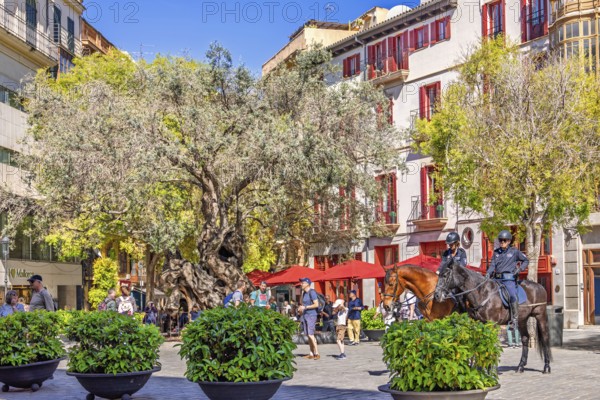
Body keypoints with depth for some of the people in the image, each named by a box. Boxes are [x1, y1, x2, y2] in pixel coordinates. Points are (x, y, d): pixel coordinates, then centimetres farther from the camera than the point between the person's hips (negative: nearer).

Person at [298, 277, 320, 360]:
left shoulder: (312, 292, -11)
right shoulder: (304, 293, 15)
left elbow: (316, 304, -17)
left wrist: (305, 307, -18)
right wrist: (301, 308, 9)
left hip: (311, 315, -9)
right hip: (305, 315, 9)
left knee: (310, 334, -15)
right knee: (308, 335, 7)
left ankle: (317, 353, -14)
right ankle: (311, 353, 10)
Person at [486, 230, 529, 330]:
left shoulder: (514, 251, 6)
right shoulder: (496, 252, 15)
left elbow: (526, 260, 15)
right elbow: (492, 265, 11)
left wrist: (520, 269, -2)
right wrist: (488, 274, -8)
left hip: (509, 278, -5)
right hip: (497, 278, 5)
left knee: (512, 295, -25)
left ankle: (515, 320, -20)